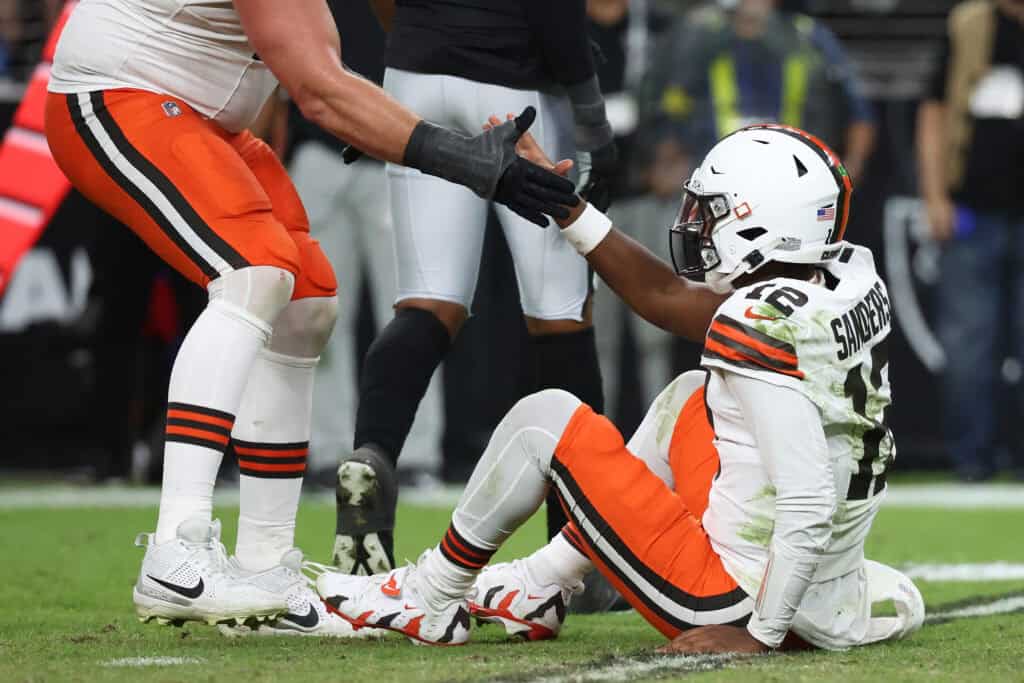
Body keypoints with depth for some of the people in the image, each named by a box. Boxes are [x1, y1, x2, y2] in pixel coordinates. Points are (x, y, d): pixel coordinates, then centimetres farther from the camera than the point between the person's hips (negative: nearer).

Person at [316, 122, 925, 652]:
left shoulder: (762, 327, -22)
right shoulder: (852, 281, 4)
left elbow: (808, 505, -28)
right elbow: (665, 298, 14)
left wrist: (759, 635, -19)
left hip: (735, 605, -9)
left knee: (544, 419, 2)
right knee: (690, 396, 27)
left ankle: (431, 602, 20)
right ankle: (540, 592, 31)